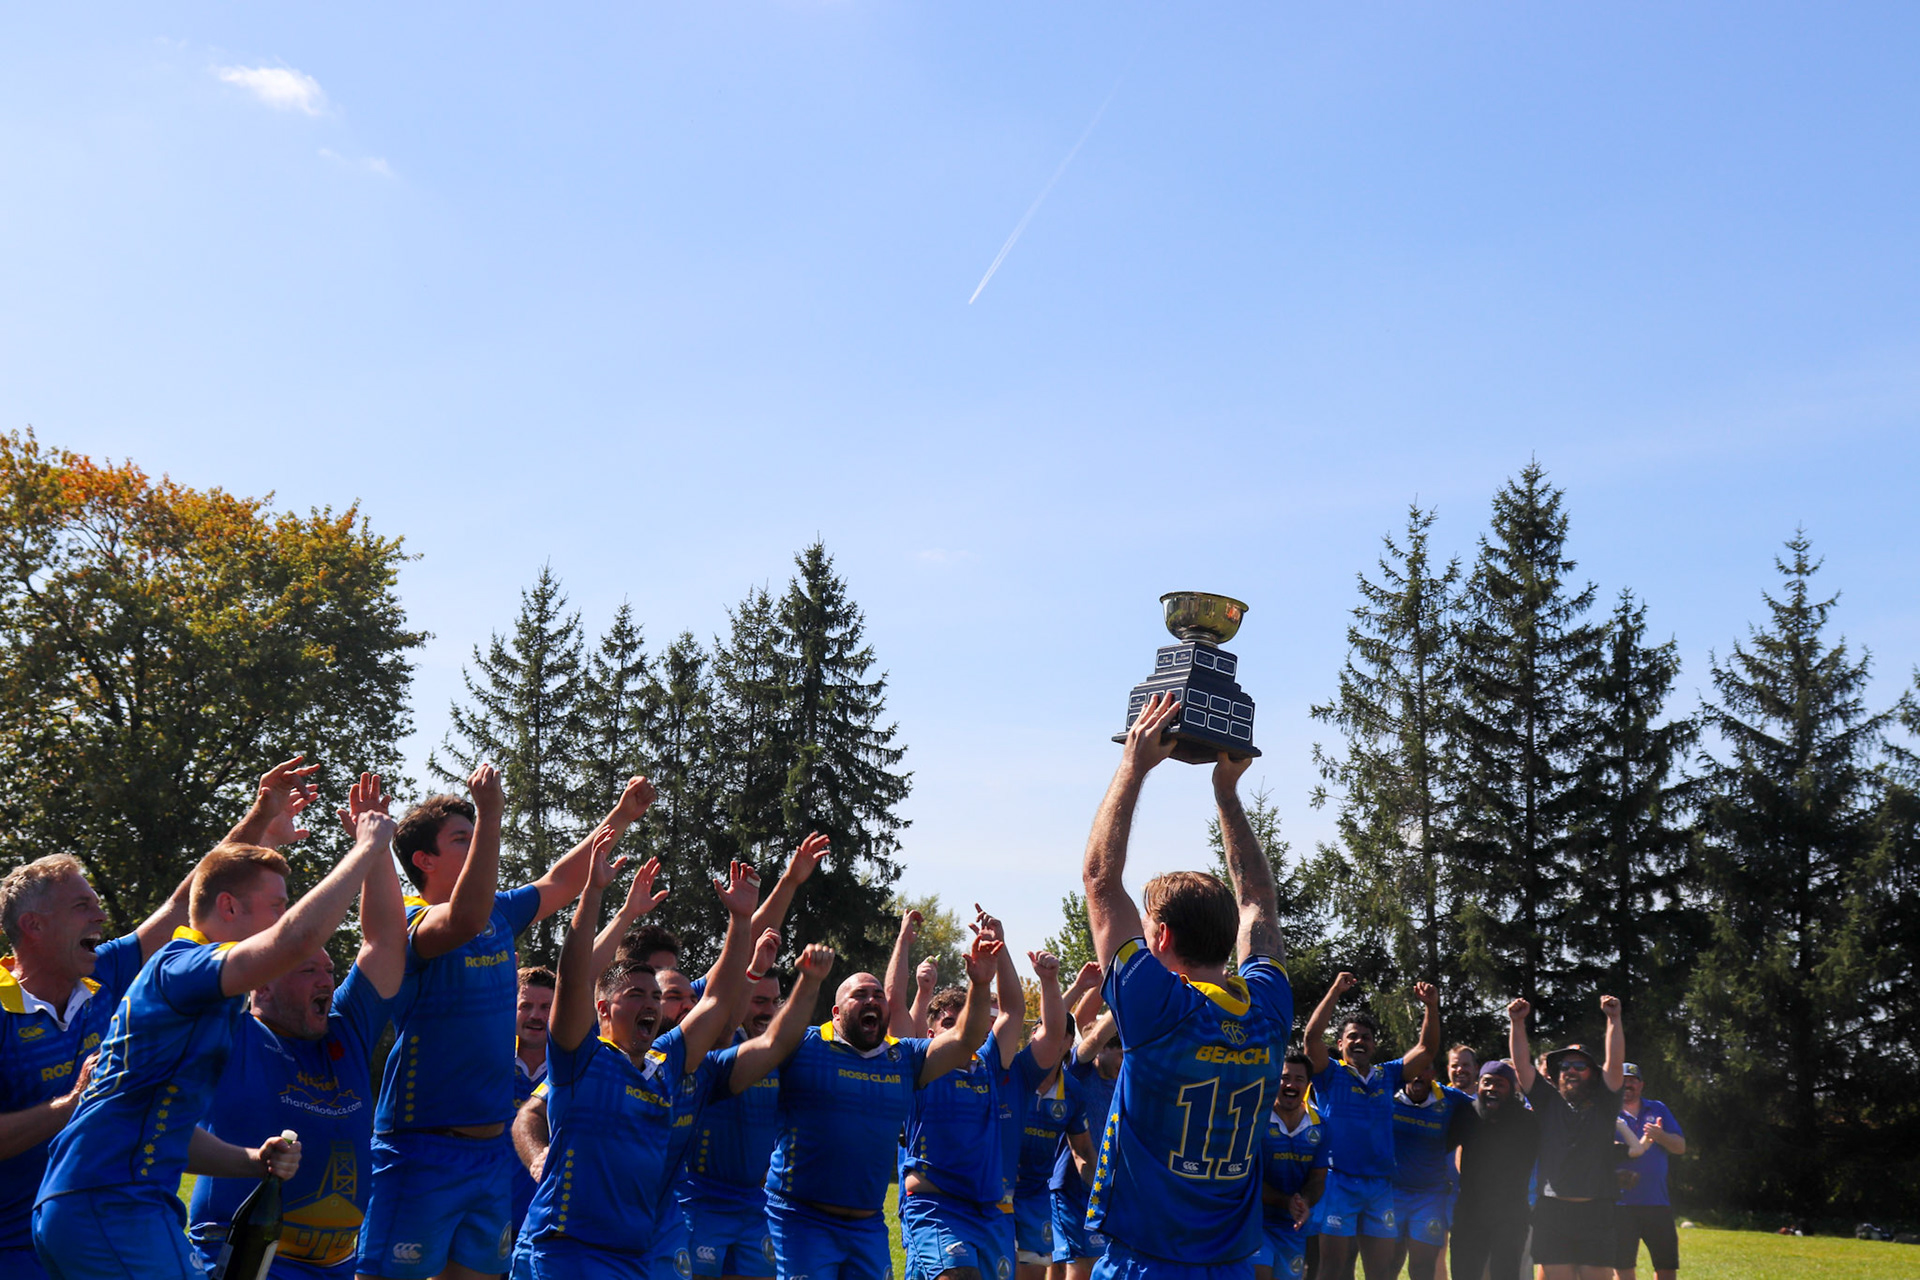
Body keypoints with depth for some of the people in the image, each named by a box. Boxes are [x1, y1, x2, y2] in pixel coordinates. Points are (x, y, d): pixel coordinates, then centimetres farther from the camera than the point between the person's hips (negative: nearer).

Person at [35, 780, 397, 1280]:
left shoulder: (205, 1004, 22)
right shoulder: (180, 967, -9)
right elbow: (296, 939, -28)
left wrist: (255, 1161, 11)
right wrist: (368, 848, -17)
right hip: (109, 1207, -10)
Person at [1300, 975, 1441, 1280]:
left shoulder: (1387, 1075, 15)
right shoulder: (1331, 1073, 3)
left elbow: (1427, 1048, 11)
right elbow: (1312, 1036, -12)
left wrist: (1431, 1006, -3)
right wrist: (1335, 991, -14)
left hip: (1380, 1184, 4)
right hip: (1338, 1183, -4)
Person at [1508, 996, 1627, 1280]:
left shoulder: (1603, 1104, 11)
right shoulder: (1548, 1102, 13)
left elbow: (1616, 1062, -2)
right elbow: (1521, 1064, 5)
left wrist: (1614, 1019, -13)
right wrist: (1516, 1023, -6)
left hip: (1596, 1214, 0)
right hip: (1552, 1212, 0)